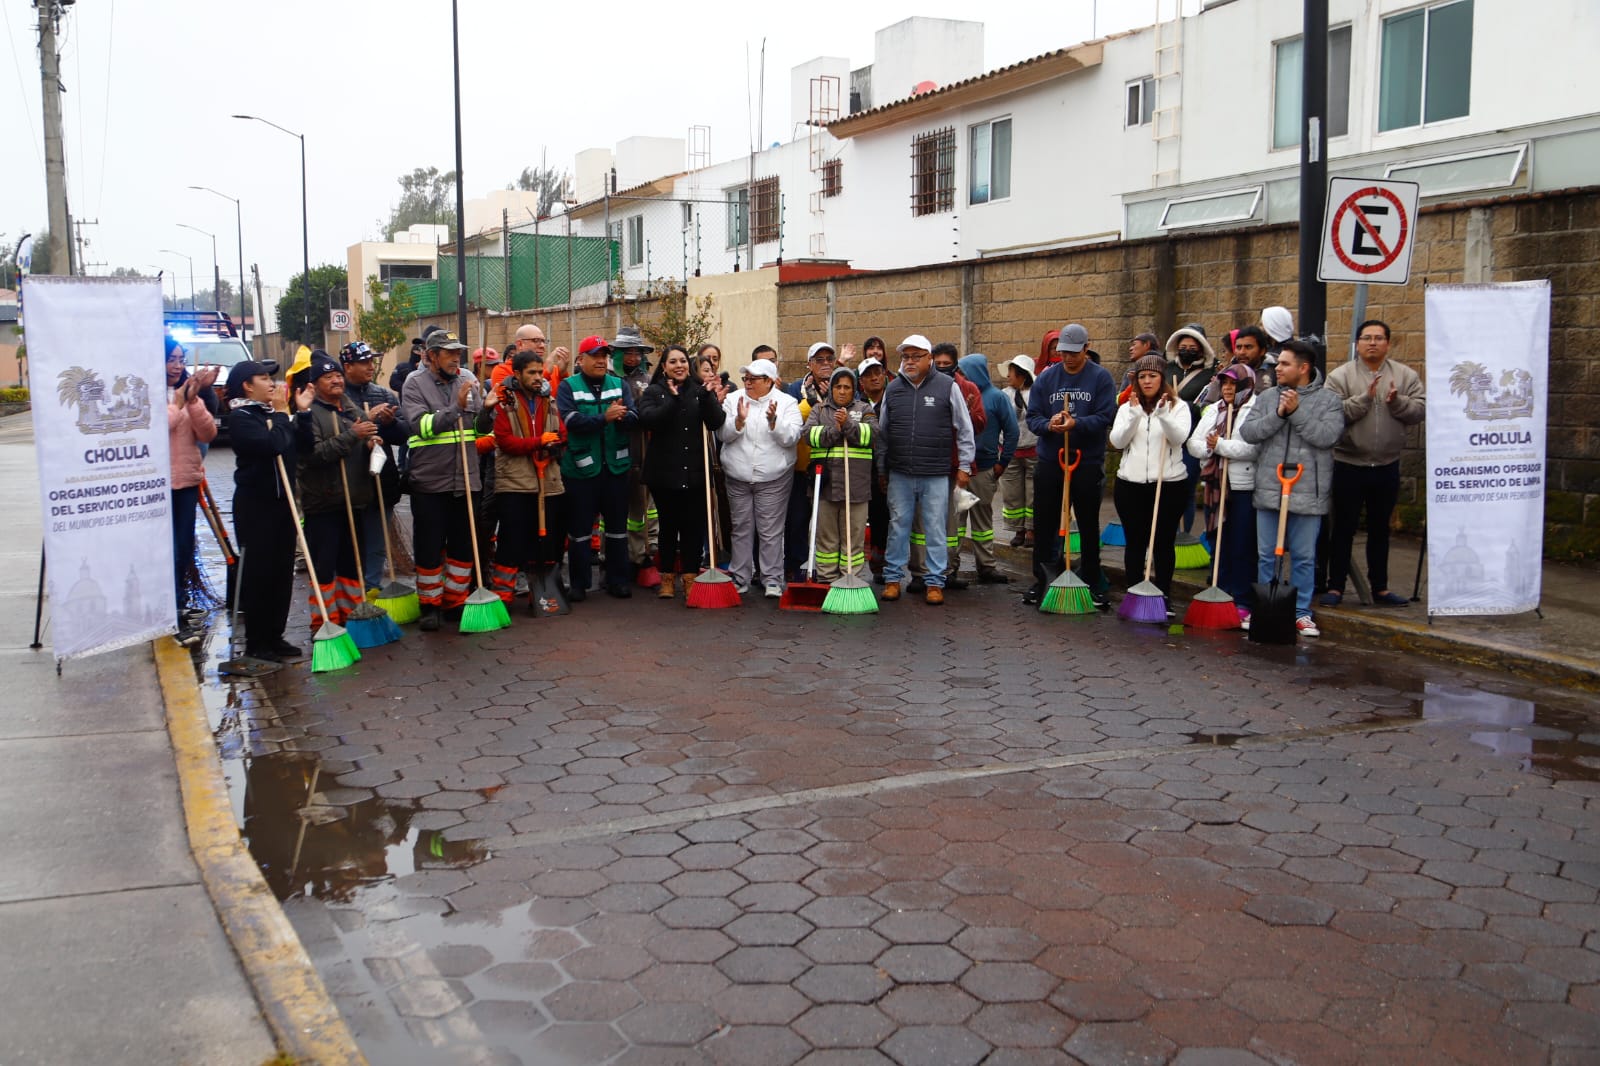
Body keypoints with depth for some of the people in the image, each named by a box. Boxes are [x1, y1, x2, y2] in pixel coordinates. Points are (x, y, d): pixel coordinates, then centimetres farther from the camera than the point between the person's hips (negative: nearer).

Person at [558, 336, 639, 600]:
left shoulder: (620, 385, 9)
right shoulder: (568, 386, -2)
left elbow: (633, 417, -5)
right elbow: (571, 420, -17)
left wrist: (622, 415, -28)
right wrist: (604, 418, -27)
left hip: (616, 466, 3)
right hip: (580, 467, -3)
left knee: (617, 527, 11)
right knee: (579, 529, 5)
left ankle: (618, 580, 21)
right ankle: (578, 584, 15)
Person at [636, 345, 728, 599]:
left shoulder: (700, 391, 8)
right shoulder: (653, 392, 3)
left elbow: (716, 423, -4)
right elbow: (647, 419, -15)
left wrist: (709, 398, -19)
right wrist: (674, 400, -23)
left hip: (695, 472, 1)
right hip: (664, 471, -1)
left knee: (695, 526, 1)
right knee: (668, 526, 6)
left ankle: (690, 575, 12)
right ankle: (667, 577, 18)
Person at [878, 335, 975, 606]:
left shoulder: (948, 387, -1)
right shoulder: (892, 389, 8)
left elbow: (964, 429, 4)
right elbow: (882, 432, 15)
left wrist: (964, 466, 2)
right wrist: (881, 469, 15)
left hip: (936, 474, -2)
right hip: (899, 474, 2)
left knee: (935, 529, 2)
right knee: (898, 526, 8)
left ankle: (935, 582, 11)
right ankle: (893, 578, 19)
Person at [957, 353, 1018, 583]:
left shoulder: (996, 397, -2)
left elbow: (1011, 431, -1)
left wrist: (1002, 463, -5)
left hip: (983, 469, -3)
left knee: (982, 518, 7)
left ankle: (987, 566, 14)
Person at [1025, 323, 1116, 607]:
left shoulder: (1101, 377, -3)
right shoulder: (1046, 377, 5)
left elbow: (1105, 417, -12)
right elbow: (1032, 417, 2)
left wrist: (1076, 424, -27)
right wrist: (1048, 424, -20)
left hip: (1088, 463, -2)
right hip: (1049, 461, 2)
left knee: (1089, 526, 8)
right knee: (1044, 525, 6)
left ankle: (1093, 583, 18)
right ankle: (1040, 581, 17)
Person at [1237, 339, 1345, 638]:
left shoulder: (1328, 399, 0)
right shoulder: (1267, 398, 8)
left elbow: (1328, 436, -14)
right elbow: (1247, 432, -2)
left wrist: (1296, 412, -16)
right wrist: (1278, 415, -13)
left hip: (1308, 493, -2)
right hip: (1269, 490, 3)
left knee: (1304, 557, 6)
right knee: (1266, 555, 9)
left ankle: (1302, 612, 16)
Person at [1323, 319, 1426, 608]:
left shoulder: (1406, 376, 3)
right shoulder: (1340, 376, -5)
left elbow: (1420, 410, -4)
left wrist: (1397, 402, -21)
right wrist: (1364, 398, -23)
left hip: (1387, 466, 3)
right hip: (1349, 465, -3)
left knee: (1380, 529, 14)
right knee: (1343, 528, 4)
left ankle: (1380, 588, 22)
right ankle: (1335, 587, 12)